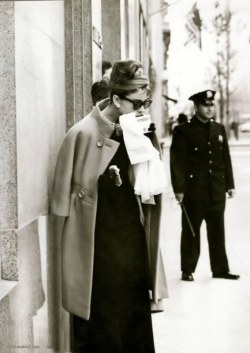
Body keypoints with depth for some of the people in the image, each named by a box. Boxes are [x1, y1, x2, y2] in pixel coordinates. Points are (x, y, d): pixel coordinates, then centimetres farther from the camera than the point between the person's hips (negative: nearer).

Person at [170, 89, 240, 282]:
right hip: (194, 191, -4)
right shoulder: (183, 131, -4)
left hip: (217, 191, 4)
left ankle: (220, 268, 19)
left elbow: (226, 159, 14)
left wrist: (230, 184, 10)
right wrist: (179, 188, -13)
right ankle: (188, 270, 15)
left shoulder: (220, 129, 12)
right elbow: (177, 162, -8)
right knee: (191, 232, 5)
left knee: (217, 231, 9)